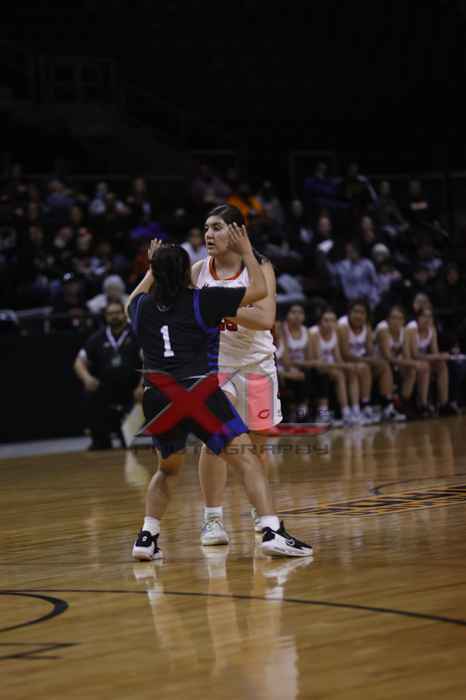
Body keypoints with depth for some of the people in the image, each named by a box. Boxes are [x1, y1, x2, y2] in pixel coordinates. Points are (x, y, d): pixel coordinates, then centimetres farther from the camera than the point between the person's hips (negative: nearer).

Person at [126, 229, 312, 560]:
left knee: (168, 469, 27)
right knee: (246, 457, -5)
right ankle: (272, 532, -20)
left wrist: (152, 269, 54)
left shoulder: (143, 307, 16)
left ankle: (147, 538, 15)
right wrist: (246, 252, 22)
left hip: (157, 398, 5)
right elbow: (259, 290, 10)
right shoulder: (202, 300, 5)